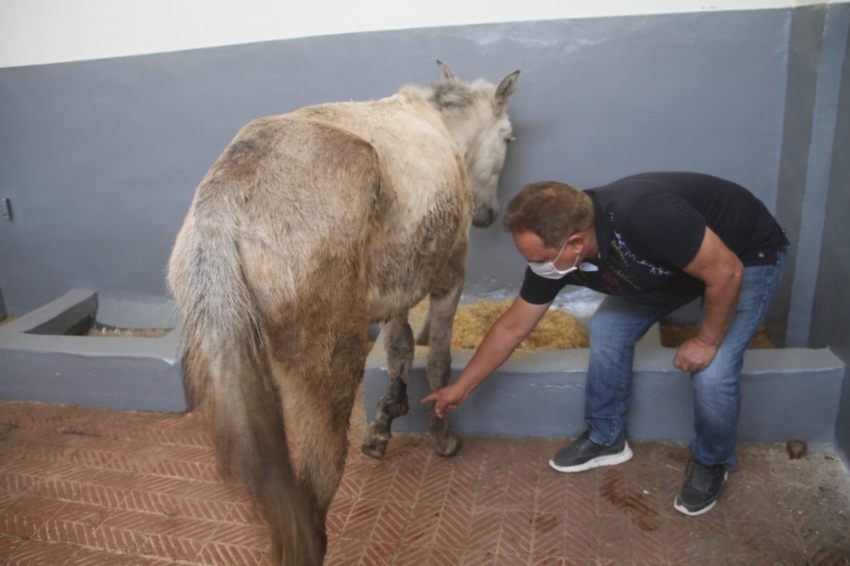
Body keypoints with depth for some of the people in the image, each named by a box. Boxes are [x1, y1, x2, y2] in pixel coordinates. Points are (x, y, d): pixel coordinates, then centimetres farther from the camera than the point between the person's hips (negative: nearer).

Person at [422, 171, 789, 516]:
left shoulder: (645, 216, -43)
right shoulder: (554, 249, -20)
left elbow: (726, 272, -30)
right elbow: (512, 327, -8)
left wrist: (706, 341, -17)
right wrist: (463, 385, -2)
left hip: (744, 258, -5)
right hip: (669, 263, 6)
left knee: (712, 372, -18)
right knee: (607, 328, -4)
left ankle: (712, 463, 12)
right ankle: (606, 438, 17)